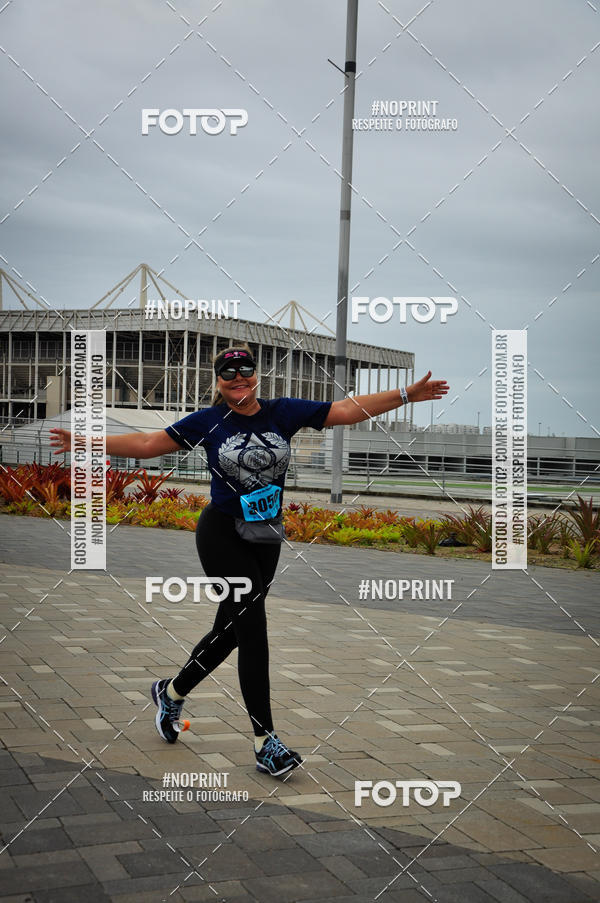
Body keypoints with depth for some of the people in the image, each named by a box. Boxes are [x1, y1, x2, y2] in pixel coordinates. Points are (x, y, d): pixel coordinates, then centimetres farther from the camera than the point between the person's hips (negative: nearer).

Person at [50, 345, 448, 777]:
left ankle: (171, 692, 38)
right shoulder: (208, 421, -3)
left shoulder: (283, 412, 1)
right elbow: (148, 443, -2)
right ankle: (266, 742, -3)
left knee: (230, 631, 13)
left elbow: (348, 410, -2)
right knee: (253, 630, -10)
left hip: (266, 540, 4)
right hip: (223, 534, -4)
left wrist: (407, 394, -9)